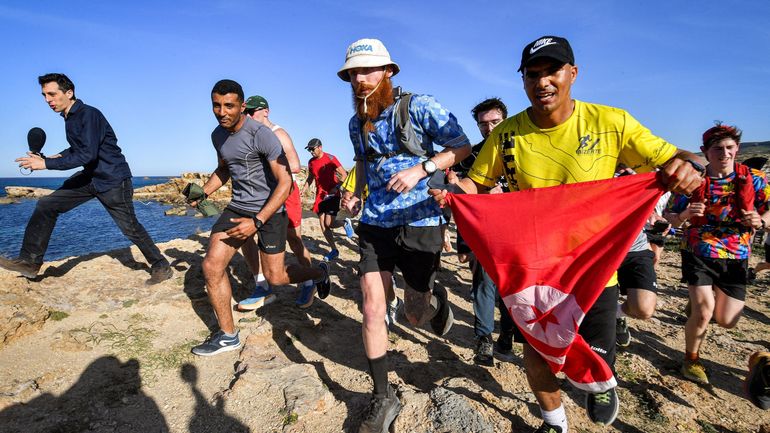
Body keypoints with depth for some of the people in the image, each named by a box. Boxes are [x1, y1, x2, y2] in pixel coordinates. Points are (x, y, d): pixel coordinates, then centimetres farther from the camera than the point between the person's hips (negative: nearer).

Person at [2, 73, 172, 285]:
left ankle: (161, 267, 12)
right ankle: (30, 261, 11)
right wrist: (55, 157, 8)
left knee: (130, 228, -2)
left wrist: (46, 164, -22)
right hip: (89, 177, 8)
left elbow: (87, 155, -26)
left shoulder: (89, 115, -18)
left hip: (113, 180, -8)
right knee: (46, 205, 2)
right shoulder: (69, 117, 9)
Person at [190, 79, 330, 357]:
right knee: (212, 266, -5)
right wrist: (202, 192, 7)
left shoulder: (261, 134, -18)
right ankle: (228, 336, 11)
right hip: (238, 207, 7)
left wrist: (257, 222, -25)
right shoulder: (218, 135, 6)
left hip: (269, 209, -6)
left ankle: (319, 273, 31)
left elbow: (285, 182, -21)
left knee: (275, 277, 0)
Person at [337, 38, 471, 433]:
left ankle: (437, 299, 44)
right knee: (372, 307, -2)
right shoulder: (356, 123, 10)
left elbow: (462, 147, -6)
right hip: (375, 222, 5)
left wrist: (420, 169, -20)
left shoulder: (419, 107, -7)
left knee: (415, 315, 5)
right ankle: (382, 397, 15)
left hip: (419, 221, -4)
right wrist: (356, 195, 9)